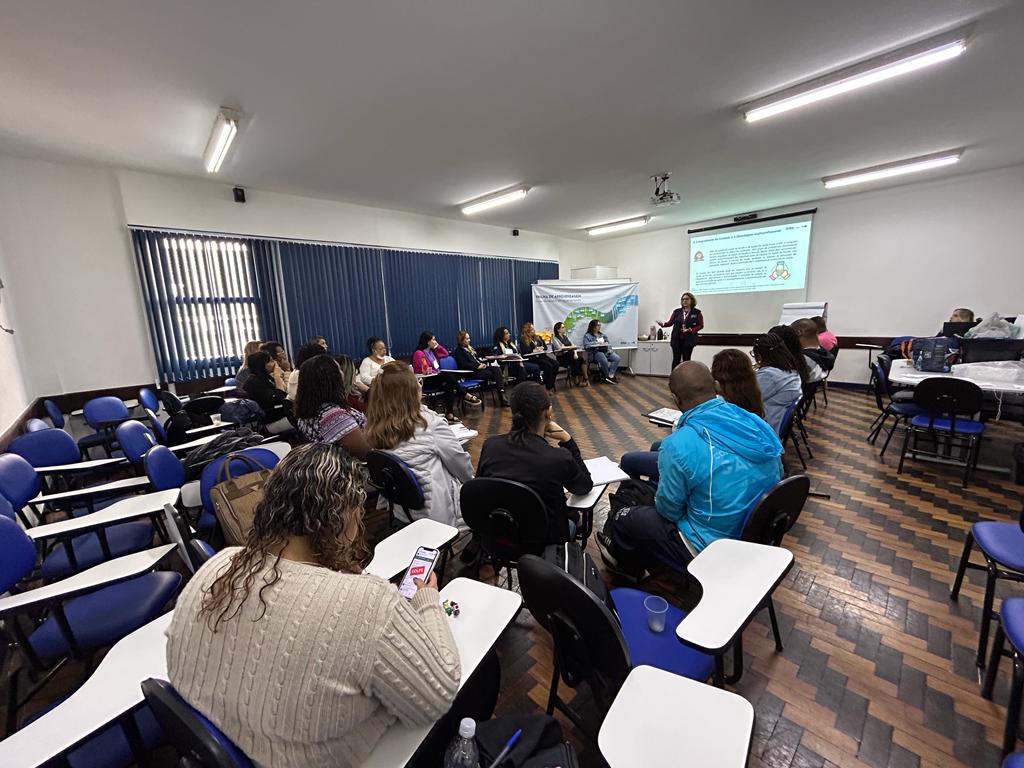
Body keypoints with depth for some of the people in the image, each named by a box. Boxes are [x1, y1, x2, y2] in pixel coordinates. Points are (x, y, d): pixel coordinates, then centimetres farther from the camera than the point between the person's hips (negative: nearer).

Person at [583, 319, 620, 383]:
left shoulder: (602, 335, 27)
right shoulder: (587, 335, 7)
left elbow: (608, 343, 23)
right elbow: (586, 345, -8)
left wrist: (609, 349, 1)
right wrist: (596, 343, -12)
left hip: (606, 351, 6)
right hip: (596, 352, -6)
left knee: (617, 358, -23)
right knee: (604, 360, -37)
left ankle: (611, 376, -26)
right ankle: (608, 375, -13)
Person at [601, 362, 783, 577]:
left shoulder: (678, 444, -28)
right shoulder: (758, 424, -8)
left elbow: (669, 509, -15)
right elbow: (777, 476, 8)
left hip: (710, 552, -7)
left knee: (622, 519, 12)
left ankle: (626, 566, 46)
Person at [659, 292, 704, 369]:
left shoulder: (696, 313, 2)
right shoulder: (677, 311, 7)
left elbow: (700, 326, 2)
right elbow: (670, 322, 4)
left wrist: (691, 330, -14)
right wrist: (663, 324, -16)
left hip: (688, 340, -1)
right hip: (676, 339, 2)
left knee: (686, 360, 2)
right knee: (676, 359, 2)